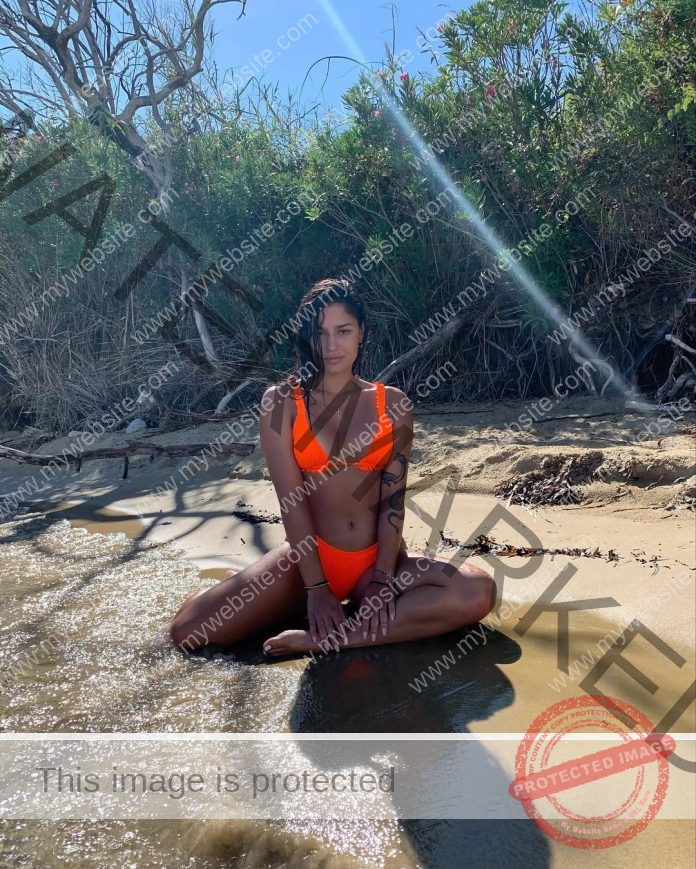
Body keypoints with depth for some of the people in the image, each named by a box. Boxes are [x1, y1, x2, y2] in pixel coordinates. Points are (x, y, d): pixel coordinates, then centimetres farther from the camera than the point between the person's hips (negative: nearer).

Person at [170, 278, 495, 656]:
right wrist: (315, 587, -16)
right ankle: (309, 605, 7)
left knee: (477, 592, -27)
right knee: (189, 628, -18)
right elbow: (291, 498, -10)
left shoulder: (393, 405, 2)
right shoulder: (281, 401, -3)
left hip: (377, 559, 2)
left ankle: (327, 638, -21)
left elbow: (393, 500, -4)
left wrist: (382, 580, -15)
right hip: (309, 554, -1)